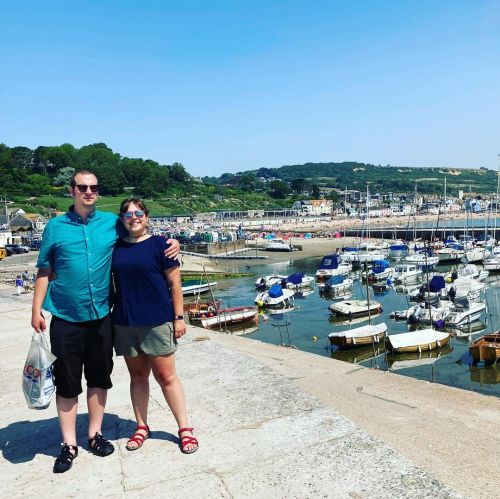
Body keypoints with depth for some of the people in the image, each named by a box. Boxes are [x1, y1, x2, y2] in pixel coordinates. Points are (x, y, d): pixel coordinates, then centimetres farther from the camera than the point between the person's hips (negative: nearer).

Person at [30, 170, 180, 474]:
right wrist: (37, 309, -1)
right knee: (67, 382, 6)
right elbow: (44, 271, 4)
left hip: (101, 316, 2)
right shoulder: (56, 226, 1)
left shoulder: (112, 223, 3)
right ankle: (69, 444, 21)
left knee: (99, 378, 12)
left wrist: (171, 244, -3)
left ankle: (95, 434, 30)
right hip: (65, 318, -1)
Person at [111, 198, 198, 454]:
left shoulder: (158, 244, -4)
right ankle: (141, 427, 29)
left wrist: (179, 317, -8)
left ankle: (185, 428, 14)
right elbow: (112, 283, 17)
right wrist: (108, 314, 12)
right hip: (124, 322, 4)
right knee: (137, 375, 14)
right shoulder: (116, 247, 8)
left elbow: (174, 283, -4)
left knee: (166, 376, 1)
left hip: (157, 321, -4)